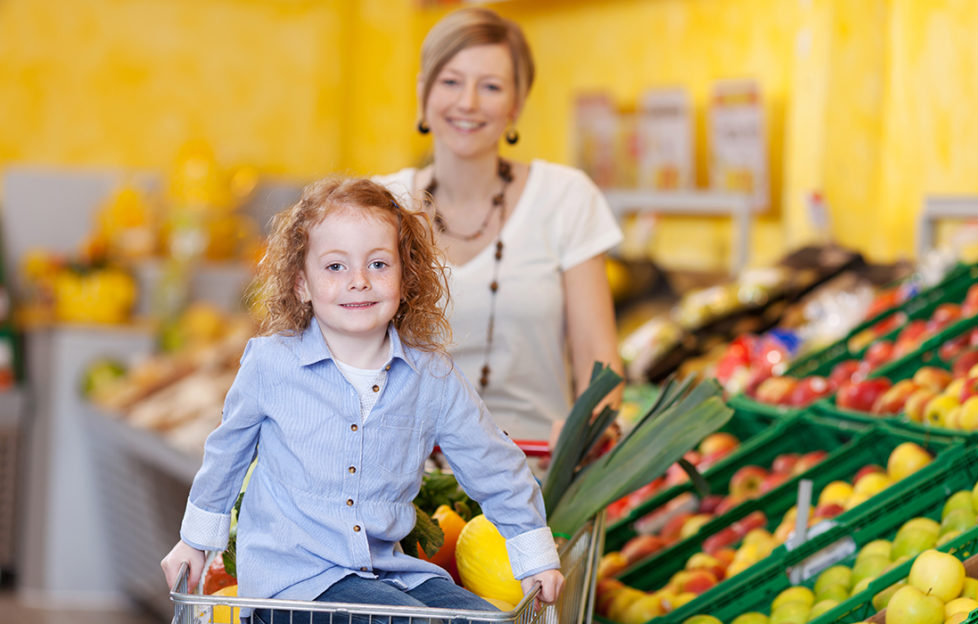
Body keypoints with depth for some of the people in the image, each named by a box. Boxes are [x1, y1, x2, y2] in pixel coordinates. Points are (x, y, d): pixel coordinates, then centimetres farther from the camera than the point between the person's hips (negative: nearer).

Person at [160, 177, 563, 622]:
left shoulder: (433, 379, 0)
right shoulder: (271, 363, -4)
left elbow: (496, 468, 12)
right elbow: (227, 450, 14)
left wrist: (536, 560, 15)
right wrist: (196, 539, 24)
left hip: (387, 567, 4)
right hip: (290, 569, -4)